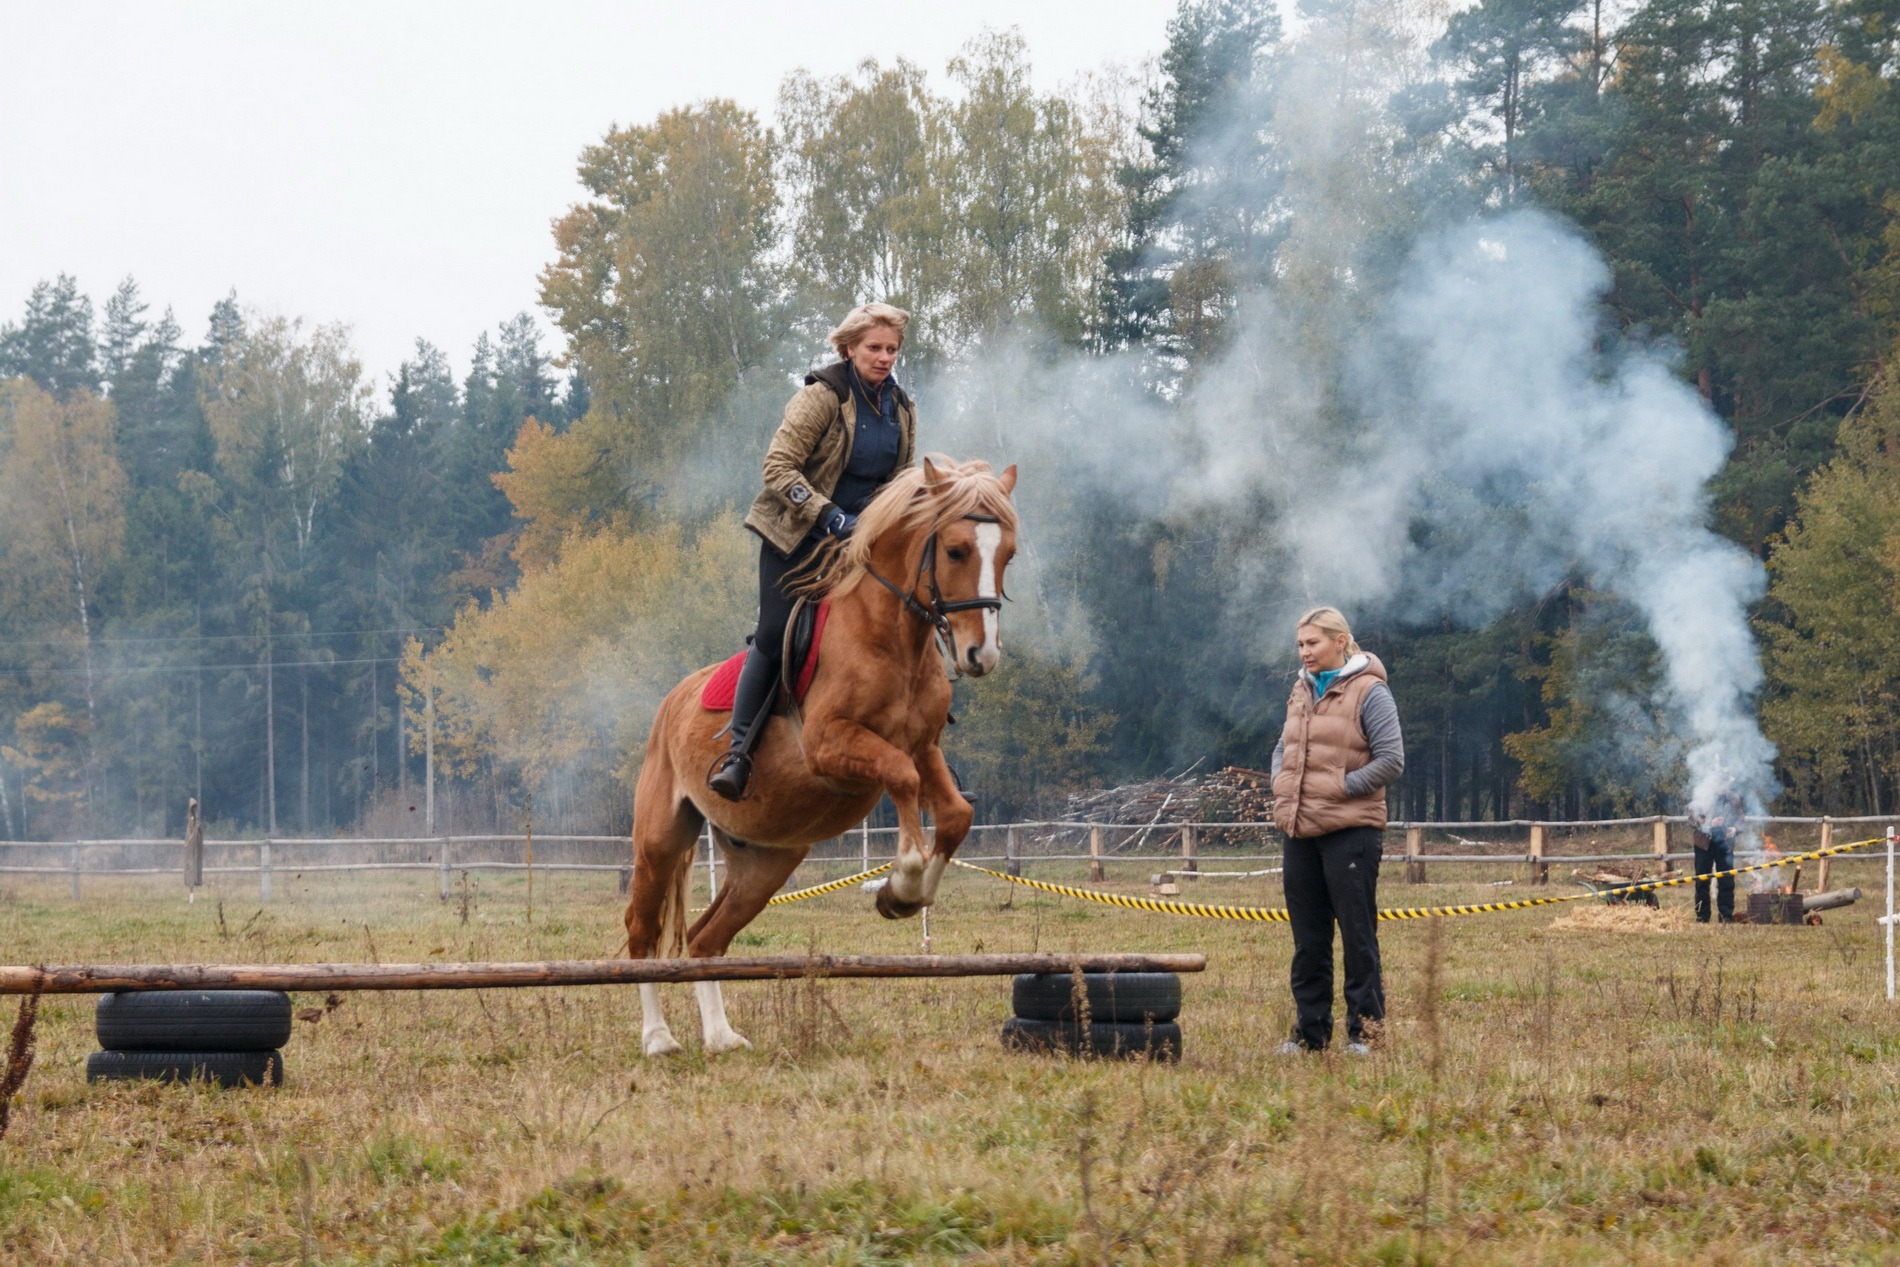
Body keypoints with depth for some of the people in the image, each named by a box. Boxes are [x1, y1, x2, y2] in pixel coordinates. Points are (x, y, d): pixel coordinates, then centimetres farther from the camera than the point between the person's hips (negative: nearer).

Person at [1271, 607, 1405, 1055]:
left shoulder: (1369, 692, -7)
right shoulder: (1301, 690, 14)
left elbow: (1391, 759, -12)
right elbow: (1283, 746, 27)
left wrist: (1342, 788, -13)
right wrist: (1281, 785, 9)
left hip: (1350, 831, -7)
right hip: (1300, 832, 7)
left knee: (1358, 936, -1)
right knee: (1308, 941, 11)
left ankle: (1365, 1030, 5)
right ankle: (1310, 1031, 18)